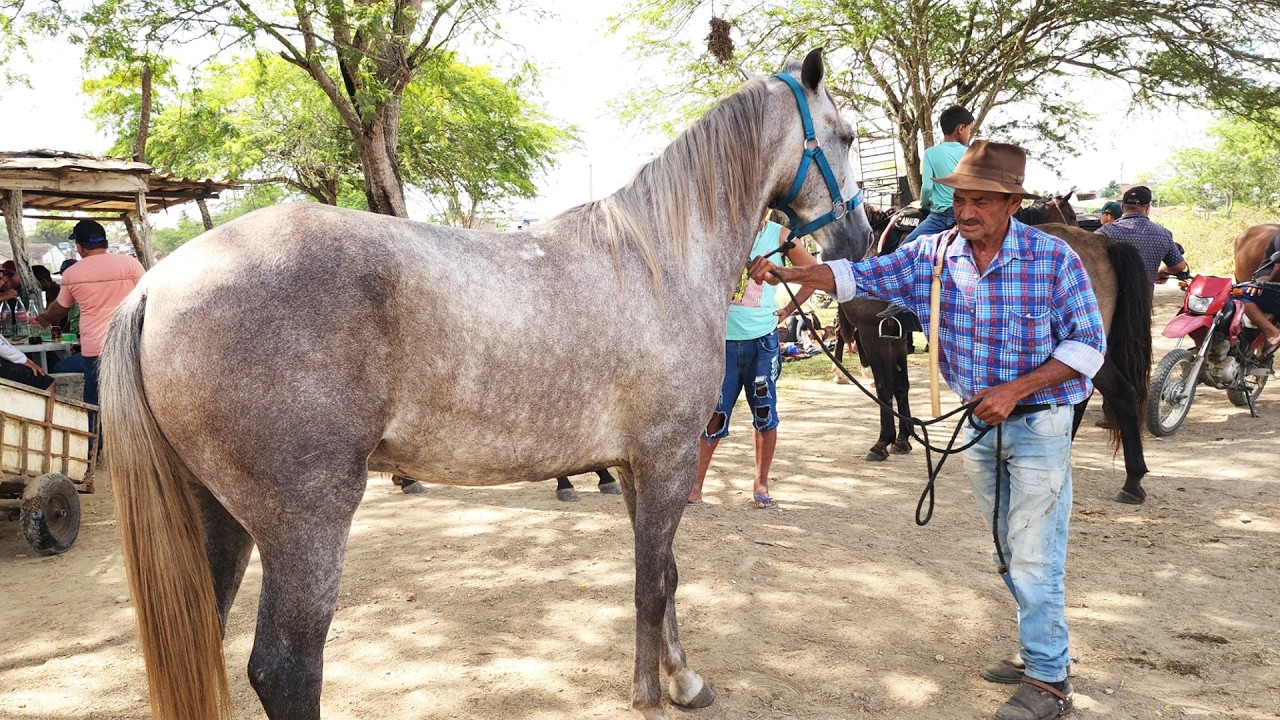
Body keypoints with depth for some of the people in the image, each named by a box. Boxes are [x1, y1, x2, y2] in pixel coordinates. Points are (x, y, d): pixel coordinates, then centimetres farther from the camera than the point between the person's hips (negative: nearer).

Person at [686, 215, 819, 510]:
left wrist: (789, 309, 3)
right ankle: (695, 485, 12)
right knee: (714, 415, 1)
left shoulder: (779, 236, 1)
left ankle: (761, 485, 19)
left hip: (762, 340, 1)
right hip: (722, 339, -1)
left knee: (765, 414, 4)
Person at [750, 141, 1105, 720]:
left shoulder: (1053, 259, -16)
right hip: (978, 423, 5)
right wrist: (787, 274, -19)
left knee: (1035, 559, -2)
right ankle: (1039, 652, 35)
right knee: (1010, 553, 17)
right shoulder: (932, 254, -4)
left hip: (1038, 425, -5)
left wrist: (1016, 389, -24)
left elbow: (1087, 344, -13)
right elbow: (860, 276, -4)